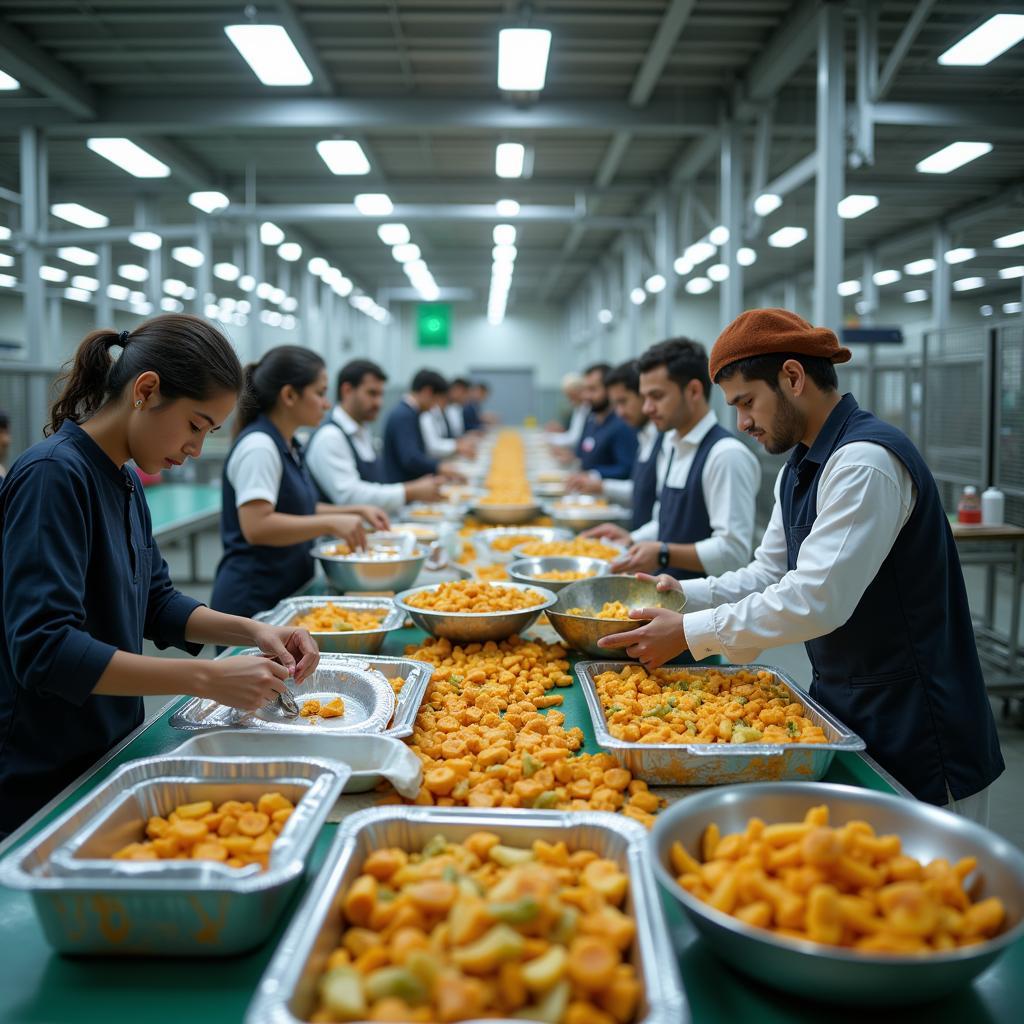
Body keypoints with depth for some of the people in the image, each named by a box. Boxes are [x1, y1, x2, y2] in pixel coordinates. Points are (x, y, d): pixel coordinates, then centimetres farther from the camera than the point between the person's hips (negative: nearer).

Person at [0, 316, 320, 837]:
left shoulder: (126, 482, 5)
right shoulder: (54, 475, -22)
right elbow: (44, 648, -29)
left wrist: (251, 631, -5)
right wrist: (208, 678, -30)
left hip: (109, 752, 9)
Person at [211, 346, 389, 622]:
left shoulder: (288, 446, 12)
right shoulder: (258, 447, -16)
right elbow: (256, 526, -26)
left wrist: (356, 511, 13)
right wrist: (331, 523, -26)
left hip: (285, 594, 9)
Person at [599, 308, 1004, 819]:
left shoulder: (866, 461, -23)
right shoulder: (798, 468, 10)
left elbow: (816, 601, -28)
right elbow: (769, 574, 15)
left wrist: (689, 633, -22)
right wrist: (688, 594, -1)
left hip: (915, 734, -9)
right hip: (844, 704, 9)